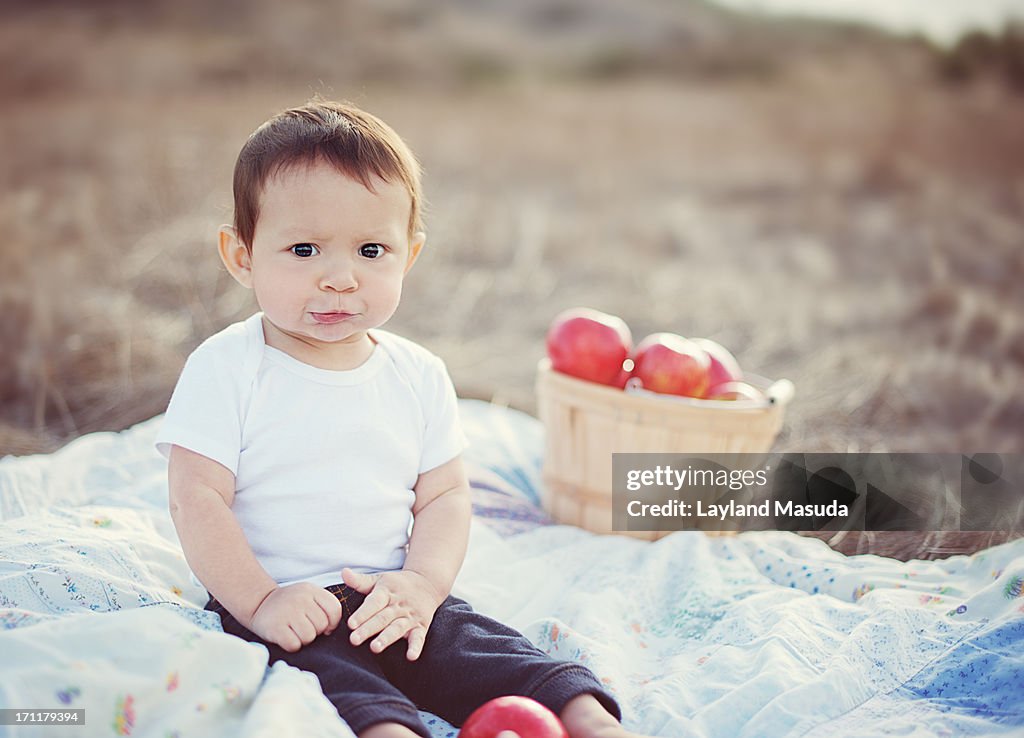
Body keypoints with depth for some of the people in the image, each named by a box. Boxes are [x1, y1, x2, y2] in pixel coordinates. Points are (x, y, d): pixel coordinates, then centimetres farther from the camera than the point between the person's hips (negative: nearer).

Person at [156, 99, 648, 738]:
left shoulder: (419, 375, 6)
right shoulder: (225, 369, -6)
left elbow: (445, 495, 6)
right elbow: (197, 501, -10)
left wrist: (421, 584, -12)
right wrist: (261, 601, -20)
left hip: (394, 602, 4)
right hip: (277, 608, -4)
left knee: (474, 642, -20)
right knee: (338, 682, -34)